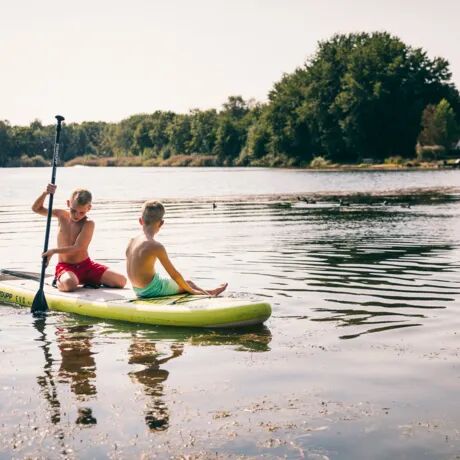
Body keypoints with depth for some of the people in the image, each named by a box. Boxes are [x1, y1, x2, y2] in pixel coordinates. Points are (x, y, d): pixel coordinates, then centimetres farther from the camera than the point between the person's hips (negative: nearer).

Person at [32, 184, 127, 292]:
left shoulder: (88, 224, -10)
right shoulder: (62, 215, 2)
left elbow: (77, 248, -18)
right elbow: (36, 208, 2)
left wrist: (54, 251, -24)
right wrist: (45, 193, -16)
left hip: (86, 264, 0)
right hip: (65, 266, 0)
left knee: (121, 280, -14)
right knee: (69, 284, -40)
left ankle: (89, 280, 9)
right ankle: (58, 281, -2)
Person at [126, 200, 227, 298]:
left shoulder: (132, 242, 1)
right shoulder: (156, 246, -23)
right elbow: (174, 274, -16)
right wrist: (191, 290, -1)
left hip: (138, 290, 8)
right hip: (152, 290, -8)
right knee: (188, 283, 15)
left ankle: (208, 293, 46)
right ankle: (210, 293, 39)